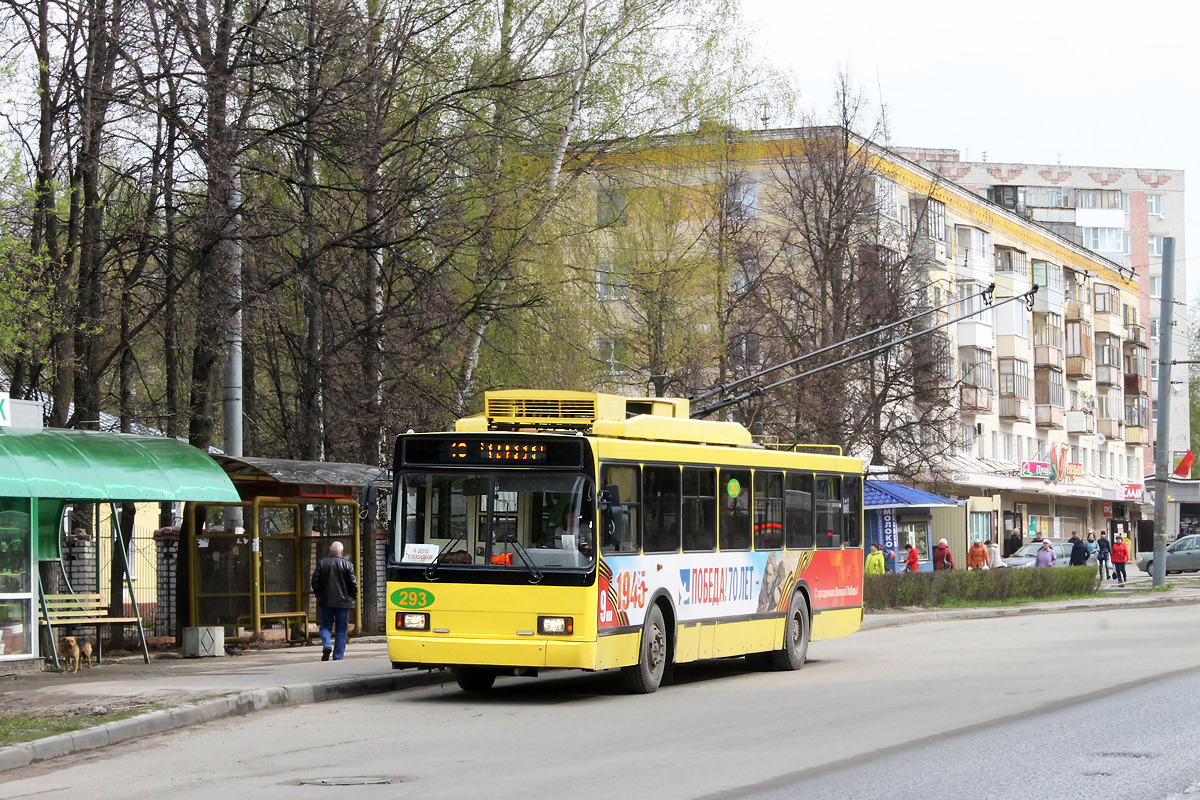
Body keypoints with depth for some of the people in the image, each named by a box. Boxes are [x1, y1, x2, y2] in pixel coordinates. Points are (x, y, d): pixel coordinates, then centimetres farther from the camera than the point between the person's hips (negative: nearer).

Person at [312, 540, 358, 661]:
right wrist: (353, 596, 11)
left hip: (326, 601, 1)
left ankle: (326, 645, -17)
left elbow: (315, 582, 1)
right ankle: (338, 657, 2)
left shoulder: (322, 563, 1)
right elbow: (353, 583, -7)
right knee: (341, 630, 5)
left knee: (325, 626, 11)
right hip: (343, 601, -1)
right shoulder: (347, 564, -4)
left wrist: (318, 595, 16)